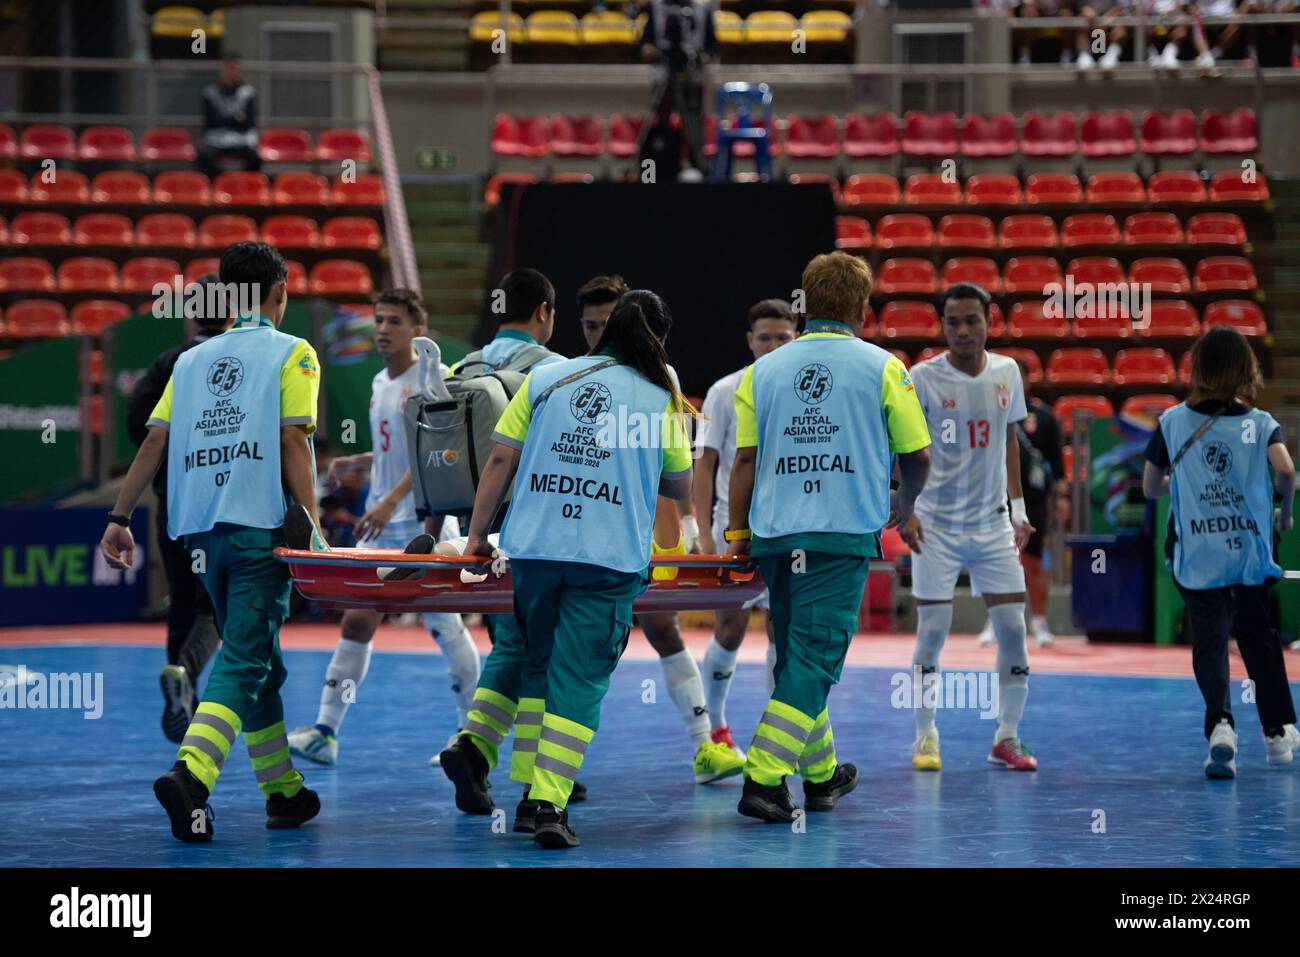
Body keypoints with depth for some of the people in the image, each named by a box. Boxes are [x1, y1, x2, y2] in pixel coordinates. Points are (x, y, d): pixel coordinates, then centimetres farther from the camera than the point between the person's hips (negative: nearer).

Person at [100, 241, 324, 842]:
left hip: (204, 530, 6)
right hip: (260, 527, -5)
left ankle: (283, 792, 22)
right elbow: (293, 441, -7)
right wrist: (311, 524, -10)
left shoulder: (193, 360, 17)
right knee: (243, 662, -10)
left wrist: (119, 517, 10)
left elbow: (155, 441, 9)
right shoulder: (292, 353, 3)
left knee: (257, 660, 17)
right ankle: (190, 774, -30)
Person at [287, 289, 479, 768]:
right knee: (357, 623, -1)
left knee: (446, 629, 1)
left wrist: (390, 502, -29)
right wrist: (355, 463, 11)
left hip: (425, 526, -7)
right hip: (381, 528, 7)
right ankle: (325, 733, -4)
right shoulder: (380, 383, 14)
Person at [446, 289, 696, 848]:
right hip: (610, 560, -2)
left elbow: (501, 459, 4)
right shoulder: (663, 402, 5)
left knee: (542, 668, 19)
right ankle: (549, 805, -10)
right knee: (579, 682, -1)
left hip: (532, 549, 2)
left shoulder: (545, 379, 7)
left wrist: (477, 534, 10)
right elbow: (681, 488, 16)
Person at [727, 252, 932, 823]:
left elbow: (746, 458, 2)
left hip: (774, 536, 4)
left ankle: (821, 775, 28)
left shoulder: (762, 370, 8)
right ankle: (763, 778, -16)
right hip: (845, 535, -4)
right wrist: (905, 501, 25)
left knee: (796, 658, 17)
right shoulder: (882, 368, 1)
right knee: (813, 662, -5)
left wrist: (736, 531, 8)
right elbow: (917, 455, 5)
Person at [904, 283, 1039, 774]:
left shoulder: (1007, 372, 3)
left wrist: (1019, 509, 12)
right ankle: (926, 737, 9)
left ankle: (1007, 738, 9)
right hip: (937, 524, -3)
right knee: (932, 631, -3)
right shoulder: (924, 378, -9)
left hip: (992, 522, 3)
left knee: (1013, 628, -1)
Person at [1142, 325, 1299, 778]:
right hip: (1252, 551, 1)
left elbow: (1150, 487, 7)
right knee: (1259, 638, 21)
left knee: (1209, 642, -3)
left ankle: (1220, 723, -29)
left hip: (1196, 557, -1)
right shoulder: (1261, 423, -3)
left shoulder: (1173, 422, 0)